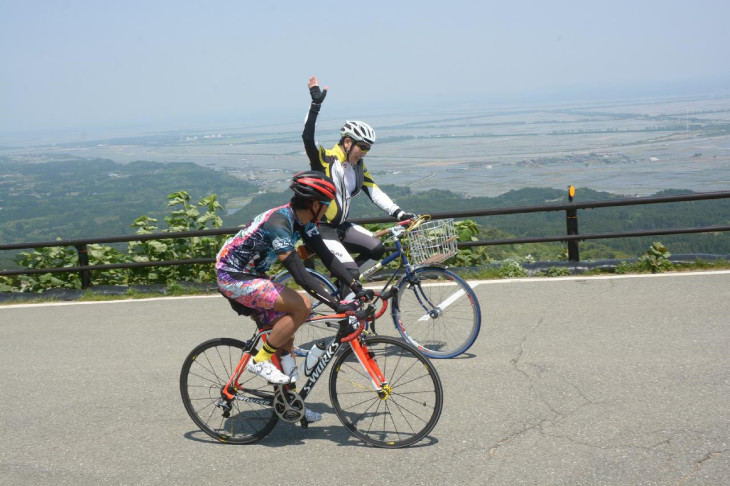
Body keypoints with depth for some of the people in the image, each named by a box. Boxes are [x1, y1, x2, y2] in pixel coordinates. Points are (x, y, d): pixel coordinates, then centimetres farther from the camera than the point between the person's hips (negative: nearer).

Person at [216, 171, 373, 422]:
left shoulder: (302, 220, -1)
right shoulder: (278, 223, -29)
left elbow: (326, 256, 0)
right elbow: (299, 273, -35)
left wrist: (357, 287, -7)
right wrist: (336, 304, -37)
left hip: (252, 275, 10)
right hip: (233, 279, -9)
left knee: (286, 334, 8)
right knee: (302, 306, -22)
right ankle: (260, 359, -7)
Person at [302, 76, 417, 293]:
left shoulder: (358, 167, 5)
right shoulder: (324, 159, -15)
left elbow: (375, 193, 0)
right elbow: (308, 137, -31)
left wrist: (400, 214, -12)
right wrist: (315, 104, -39)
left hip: (341, 225, 8)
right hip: (319, 228, -7)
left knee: (376, 248, -9)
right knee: (352, 271, -18)